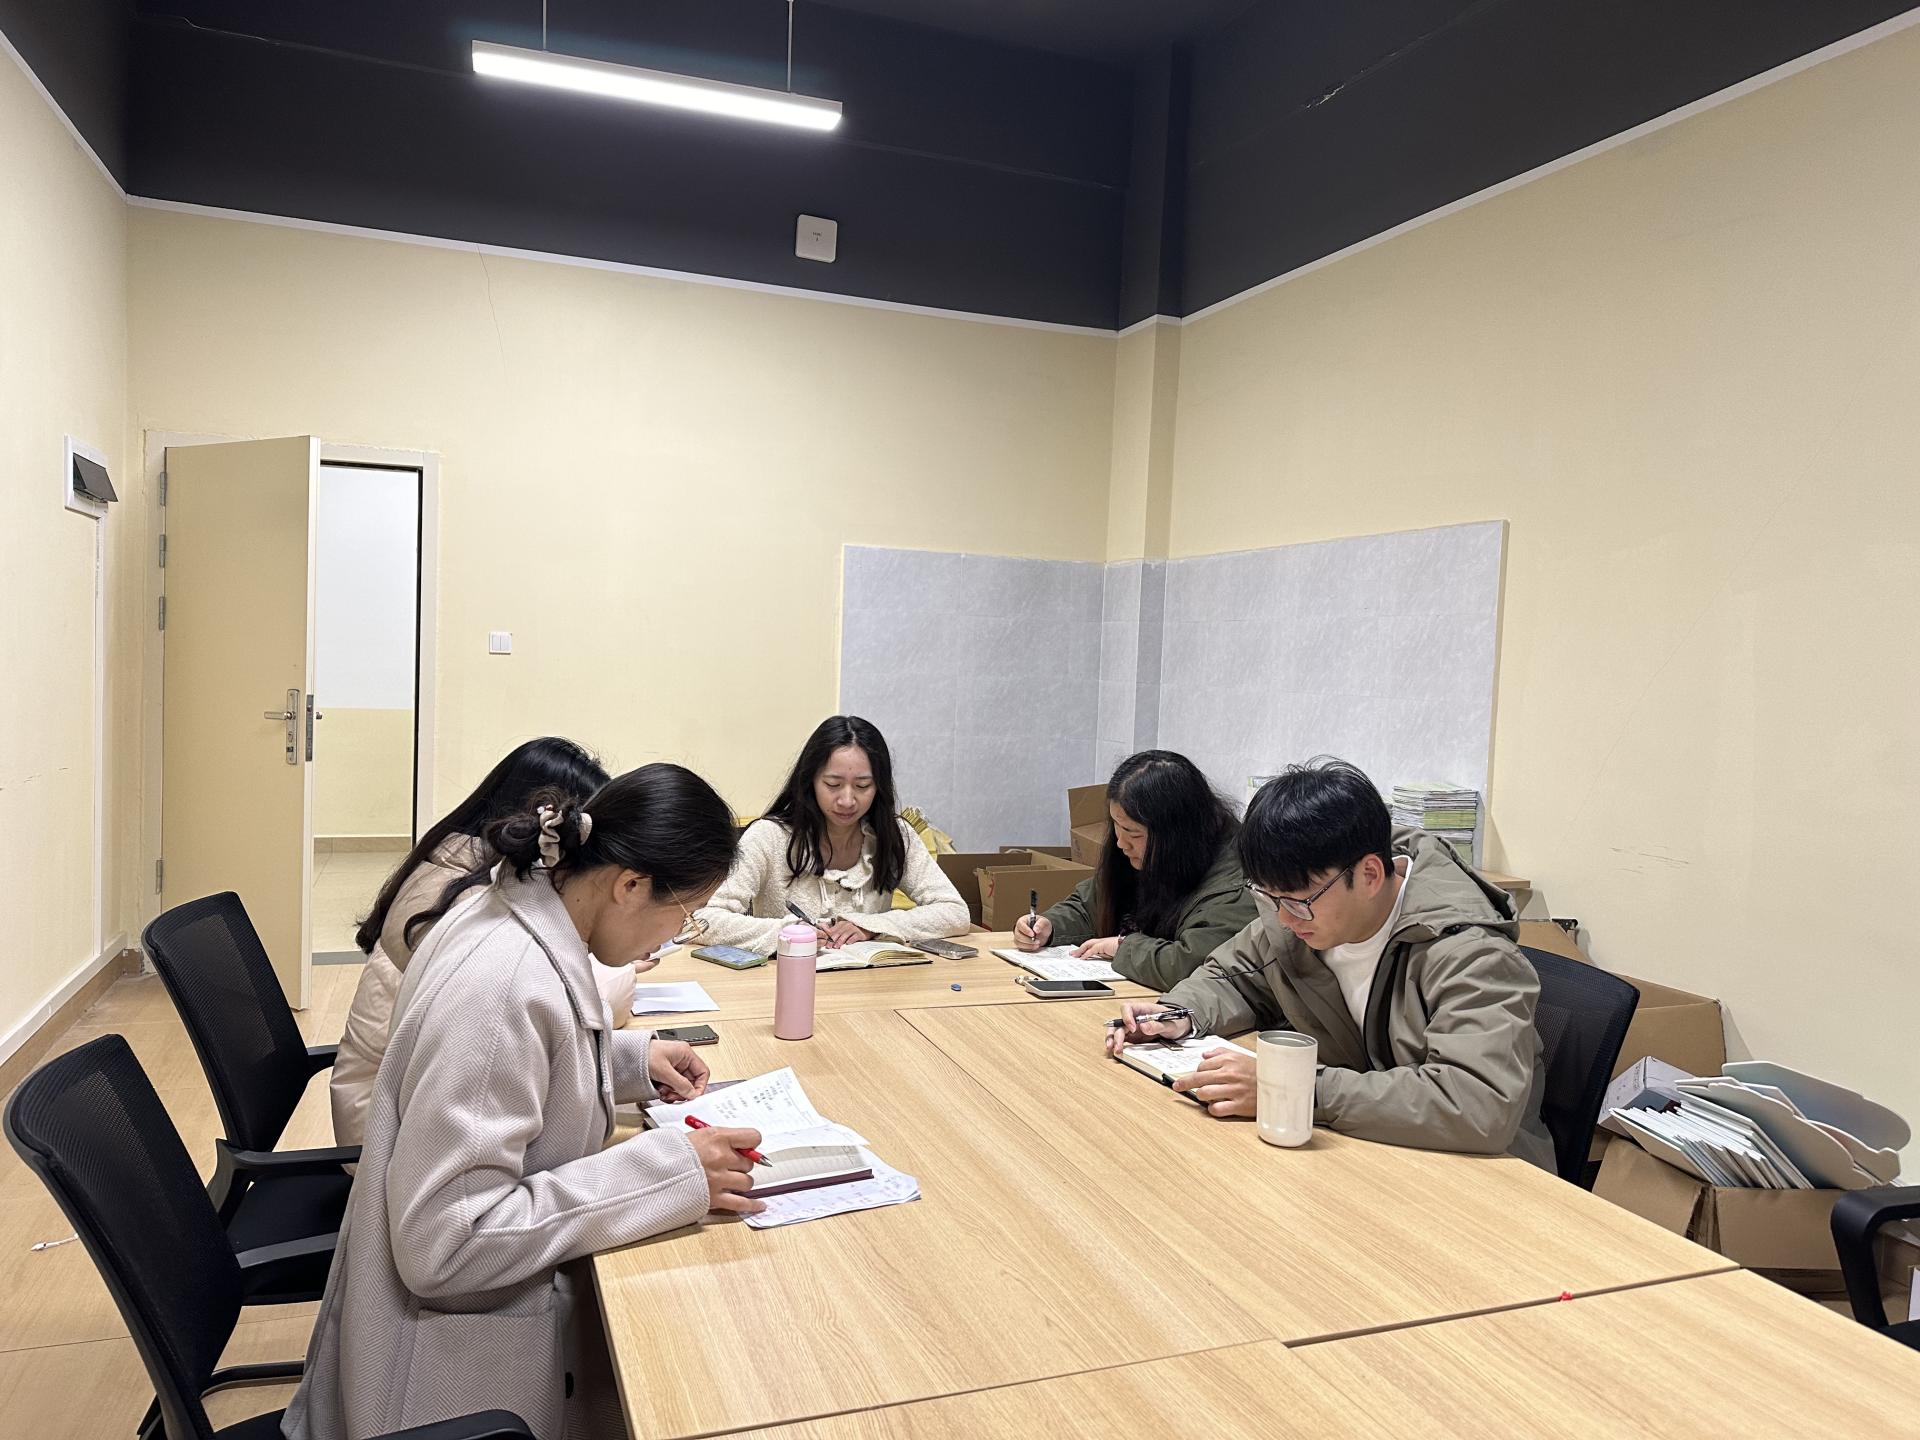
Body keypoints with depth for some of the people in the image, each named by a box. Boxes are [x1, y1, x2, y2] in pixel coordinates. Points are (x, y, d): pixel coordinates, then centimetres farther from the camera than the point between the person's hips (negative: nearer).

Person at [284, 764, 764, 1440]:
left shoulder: (503, 905, -2)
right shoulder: (506, 985, -31)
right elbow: (443, 1244, -30)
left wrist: (632, 1059, 4)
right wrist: (668, 1172, -30)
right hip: (455, 1371, -9)